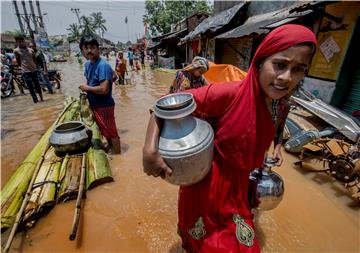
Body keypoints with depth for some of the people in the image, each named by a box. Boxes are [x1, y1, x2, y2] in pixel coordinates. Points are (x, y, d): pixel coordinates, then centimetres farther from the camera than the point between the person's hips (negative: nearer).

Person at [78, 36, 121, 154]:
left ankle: (117, 155, 20)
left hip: (104, 105, -9)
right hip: (94, 105, 9)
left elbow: (104, 89, -29)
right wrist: (85, 89, 4)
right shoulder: (88, 64, 6)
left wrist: (87, 88, -16)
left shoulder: (103, 66, -22)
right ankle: (111, 149, 43)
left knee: (111, 132, 4)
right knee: (105, 131, 23)